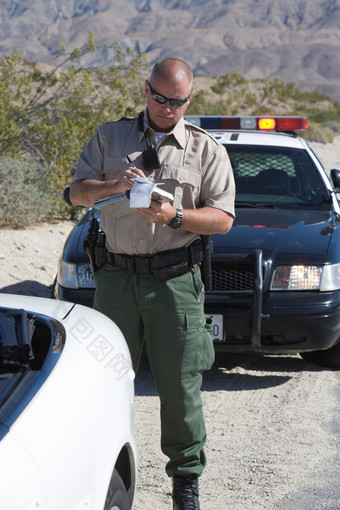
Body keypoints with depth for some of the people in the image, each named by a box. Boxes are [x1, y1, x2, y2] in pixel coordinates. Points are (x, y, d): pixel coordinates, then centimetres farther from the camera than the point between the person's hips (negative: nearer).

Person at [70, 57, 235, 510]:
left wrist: (174, 216, -14)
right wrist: (115, 185, -14)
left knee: (180, 382, -1)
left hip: (176, 279, -1)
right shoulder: (110, 137, 13)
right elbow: (78, 192, 6)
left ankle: (186, 473, 12)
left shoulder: (207, 150, 9)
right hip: (117, 276, 2)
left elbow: (223, 218, 3)